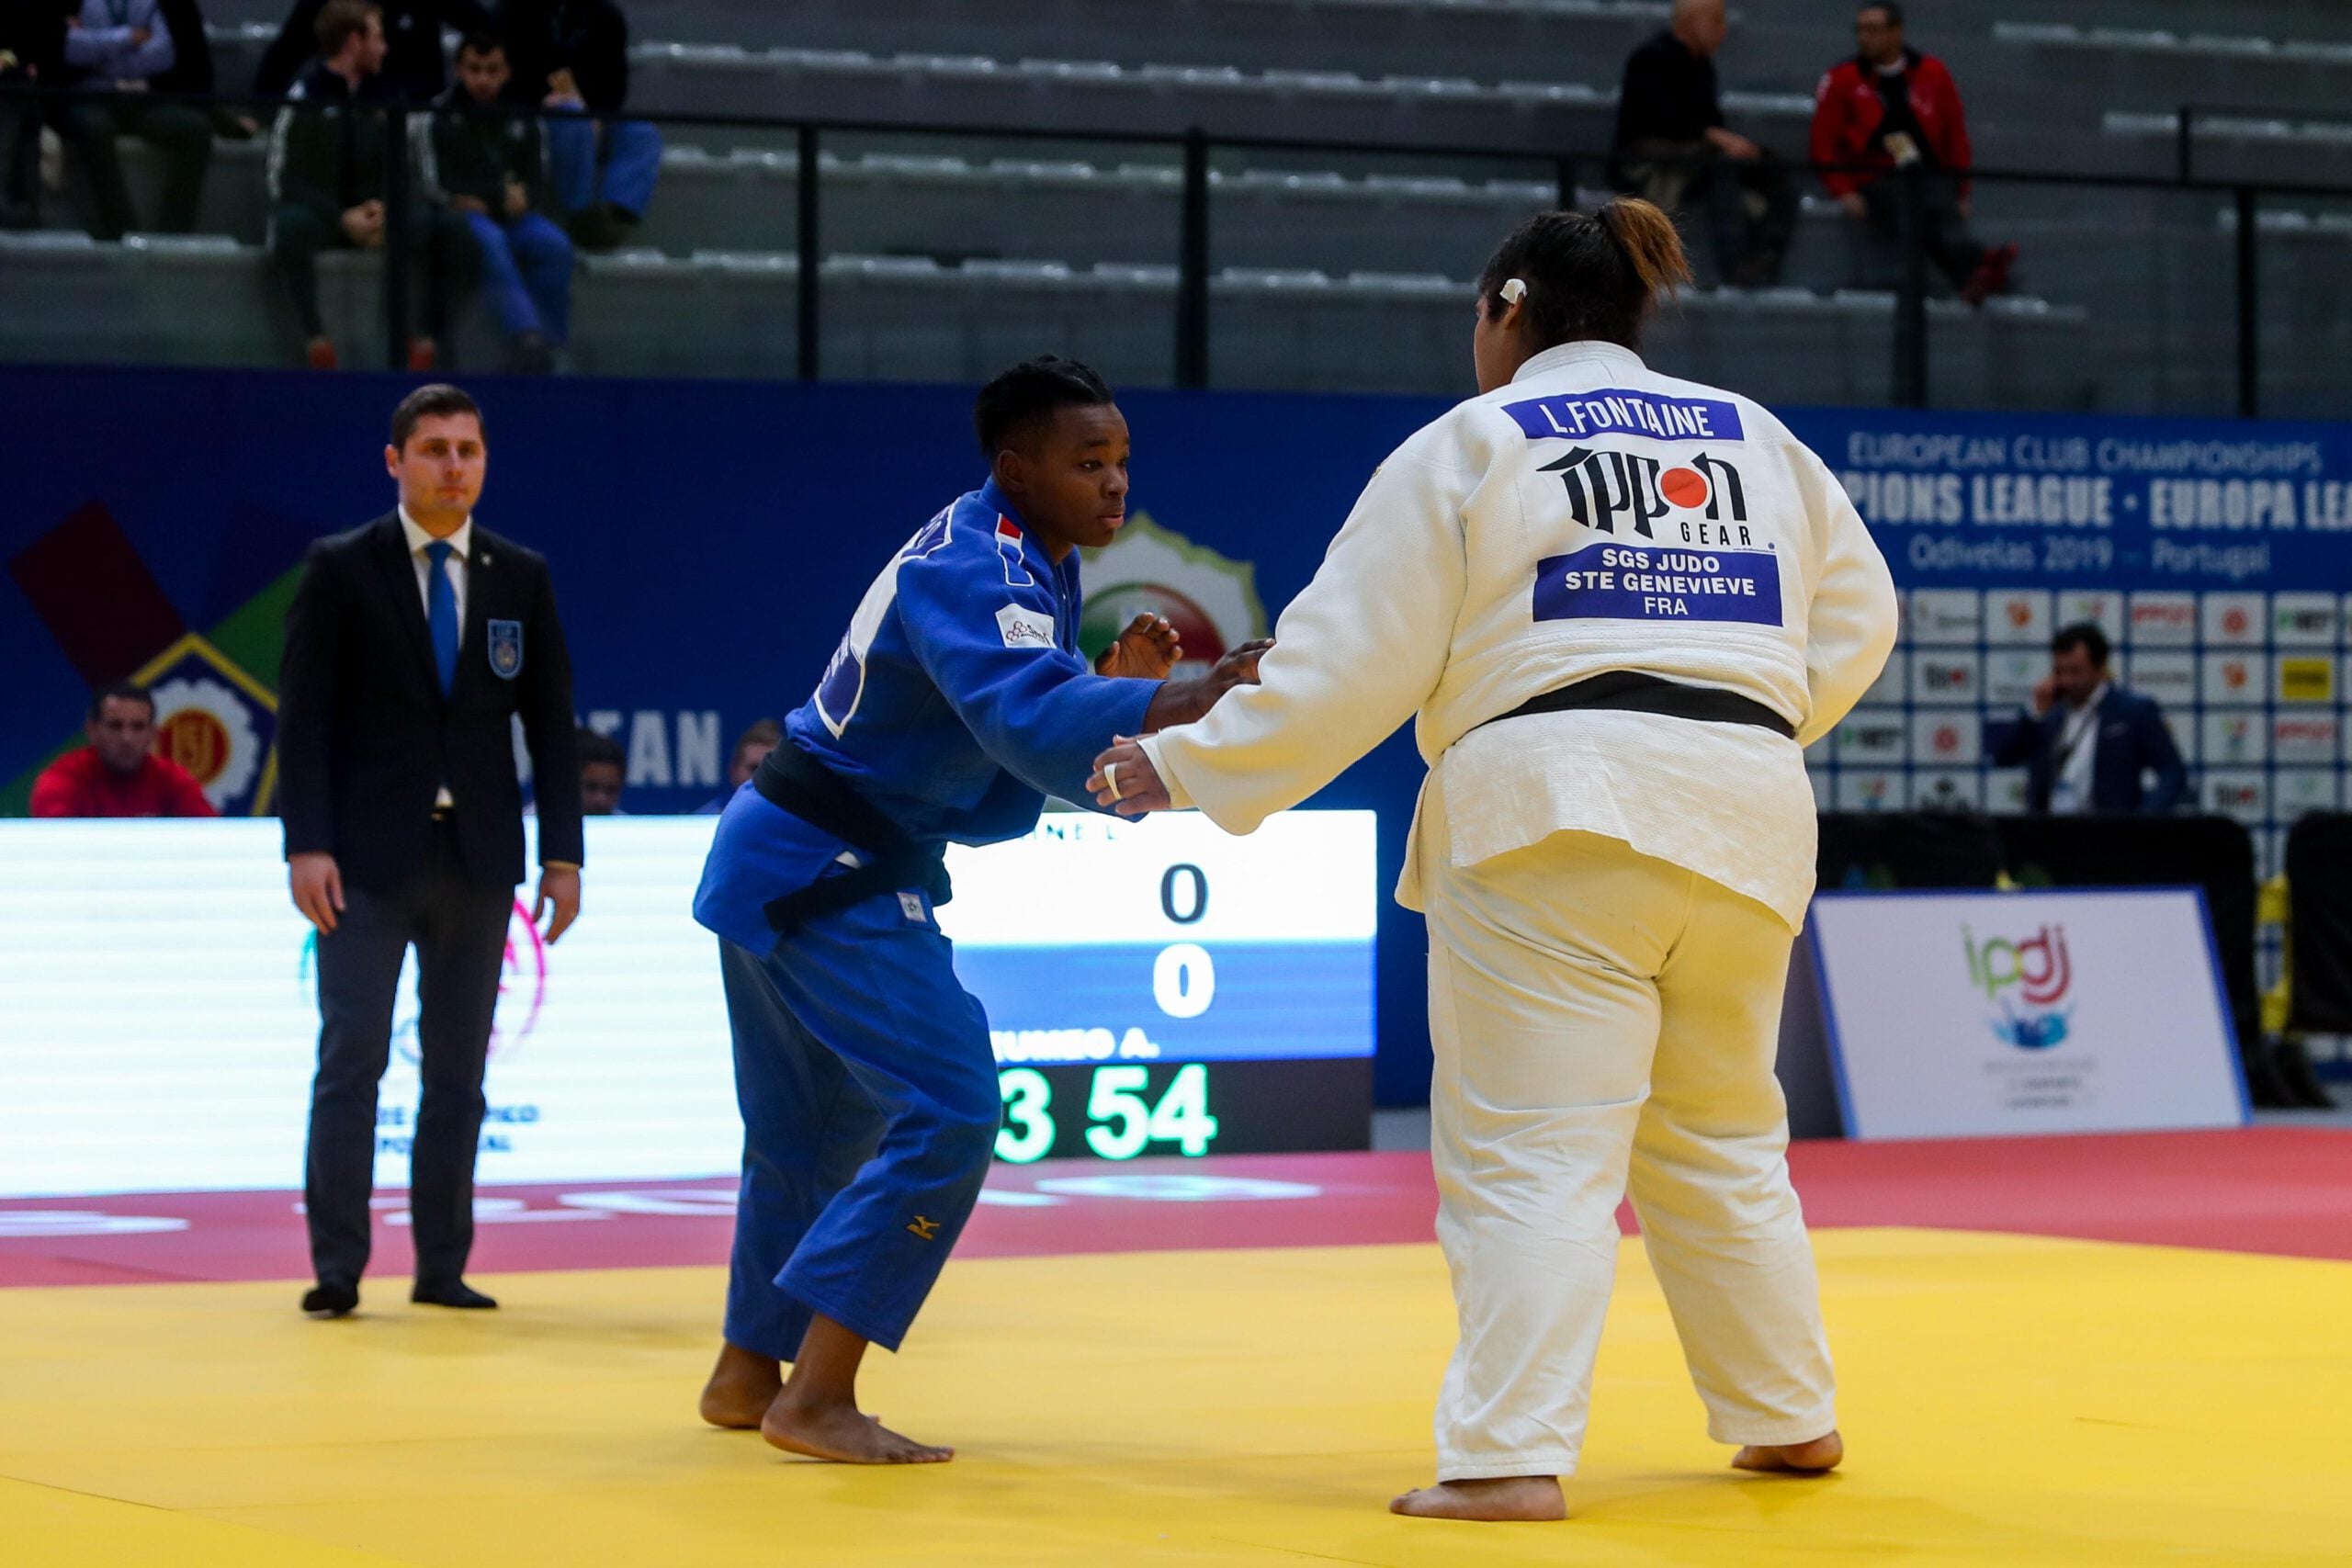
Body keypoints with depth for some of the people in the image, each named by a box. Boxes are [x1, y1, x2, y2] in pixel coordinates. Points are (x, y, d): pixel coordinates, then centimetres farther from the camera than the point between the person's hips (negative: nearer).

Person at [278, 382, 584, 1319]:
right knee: (351, 1063, -6)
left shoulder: (522, 577, 8)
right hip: (370, 856, -3)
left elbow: (550, 721, 8)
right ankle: (337, 1268, -3)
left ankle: (443, 1267, 12)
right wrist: (306, 846, -13)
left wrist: (562, 852, 2)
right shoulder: (341, 571, -1)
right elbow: (304, 717, -4)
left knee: (458, 1071, 6)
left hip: (480, 856, 3)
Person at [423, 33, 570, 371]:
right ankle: (527, 337, -49)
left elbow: (533, 183, 15)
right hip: (461, 216, -4)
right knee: (491, 241, -37)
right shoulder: (439, 118, 2)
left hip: (512, 216, 4)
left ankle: (550, 341, -25)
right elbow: (436, 187, -5)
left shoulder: (521, 121, 14)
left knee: (554, 244, -28)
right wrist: (501, 196, -10)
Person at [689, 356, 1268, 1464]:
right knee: (947, 1109, -18)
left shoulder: (1032, 568, 12)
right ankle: (817, 1398, -18)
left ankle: (747, 1373, 35)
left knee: (814, 1131, 21)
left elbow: (992, 806, 10)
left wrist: (1109, 686, -4)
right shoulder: (971, 571, -19)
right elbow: (1034, 721, -39)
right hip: (828, 873, -11)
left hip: (773, 860, 11)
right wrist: (1187, 703, -52)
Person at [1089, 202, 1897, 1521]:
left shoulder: (1472, 448, 3)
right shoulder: (1758, 440, 18)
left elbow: (1351, 658, -1)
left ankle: (1512, 1457, -13)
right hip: (1745, 810, 5)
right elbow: (1855, 617, 18)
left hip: (1558, 817, -5)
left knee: (1535, 1153, -6)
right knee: (1720, 1139, 19)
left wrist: (1191, 770, 5)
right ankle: (1790, 1419, 25)